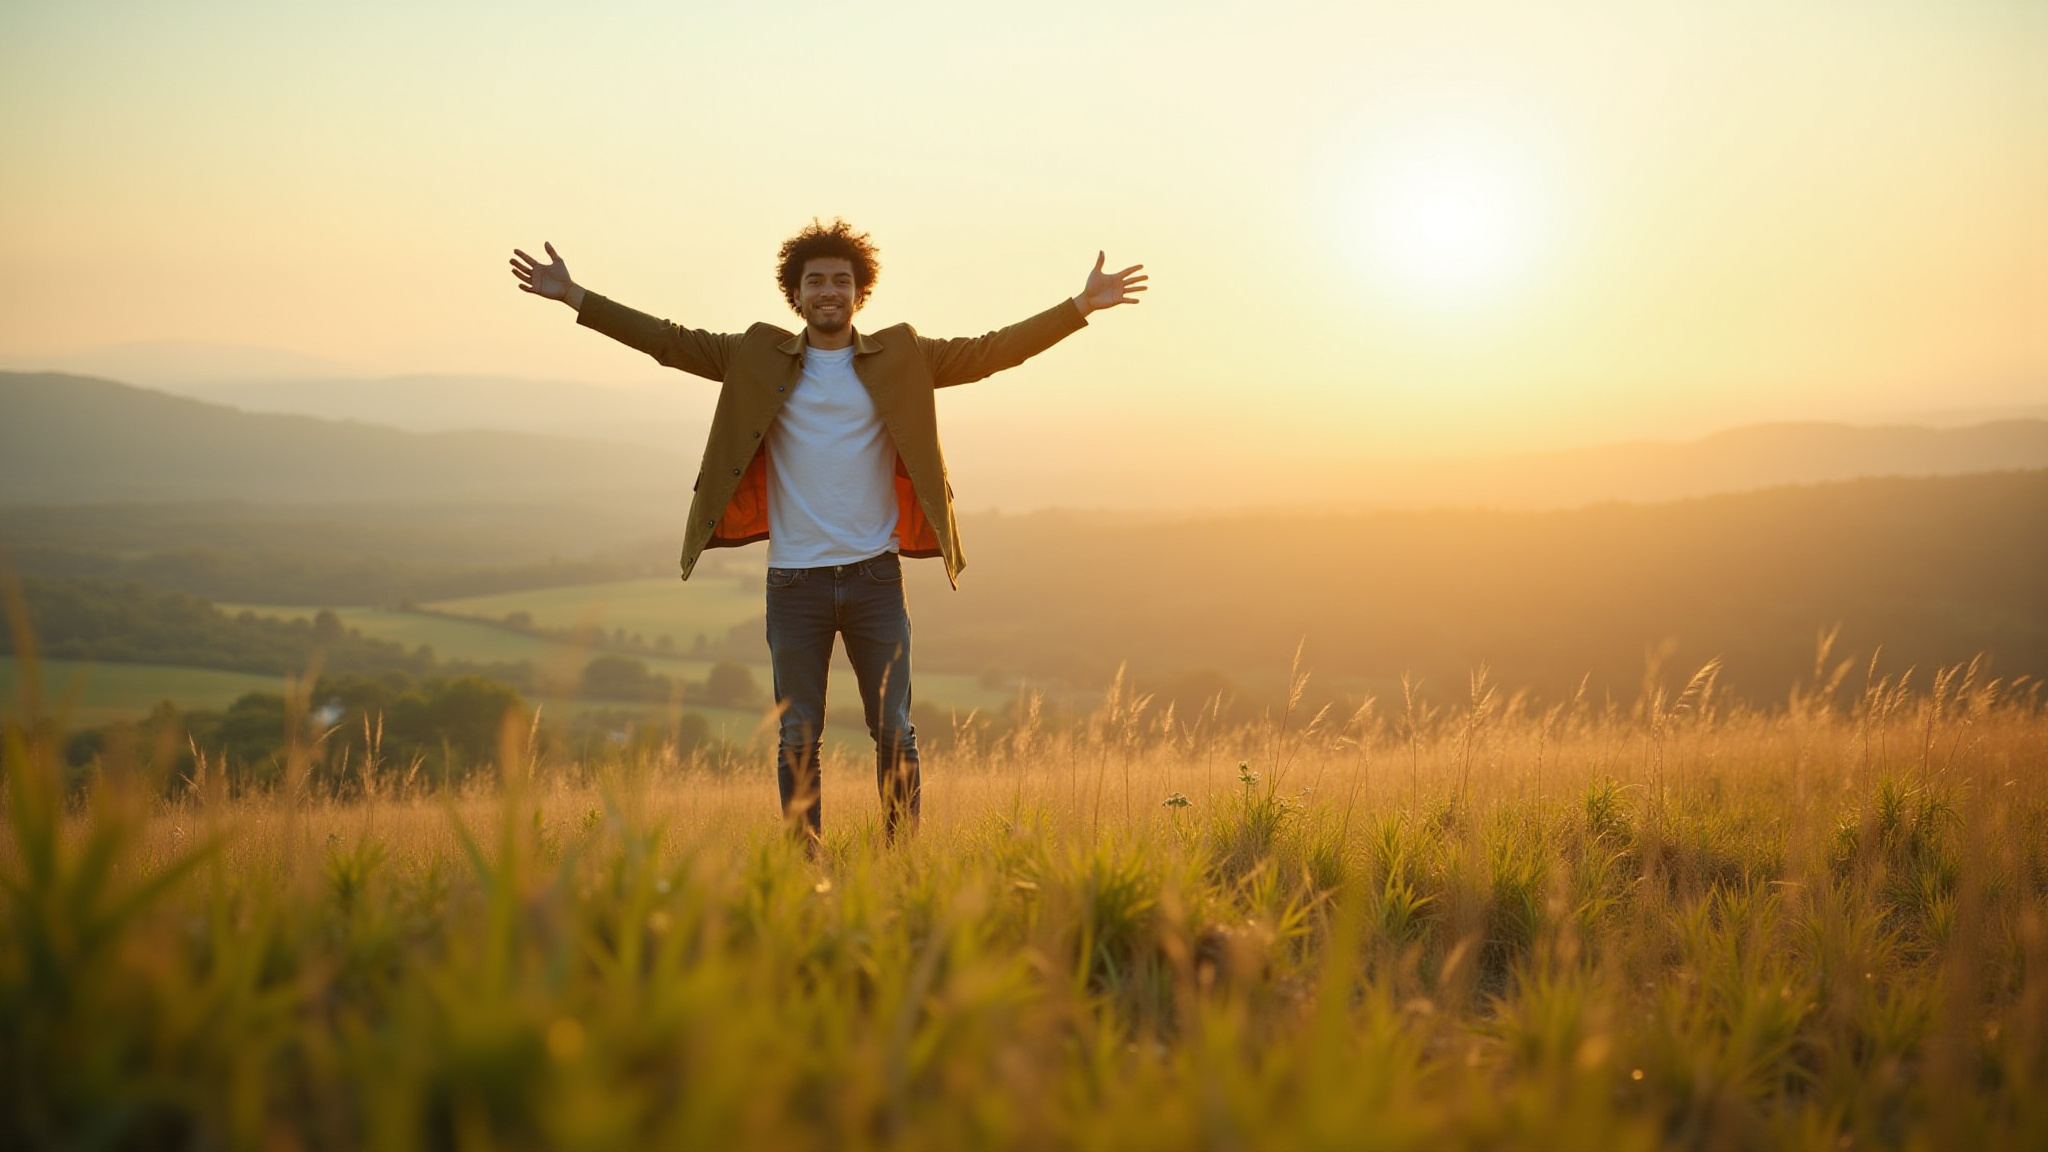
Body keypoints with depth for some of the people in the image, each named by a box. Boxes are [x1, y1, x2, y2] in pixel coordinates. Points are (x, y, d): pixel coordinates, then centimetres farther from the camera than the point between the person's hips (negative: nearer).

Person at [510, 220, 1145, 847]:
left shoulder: (900, 358, 5)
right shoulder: (760, 358, 6)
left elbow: (990, 351, 2)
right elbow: (670, 342, 6)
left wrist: (1080, 306, -5)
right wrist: (575, 298, 2)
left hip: (875, 577, 0)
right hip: (794, 582, 0)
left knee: (895, 732, 2)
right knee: (798, 739, 5)